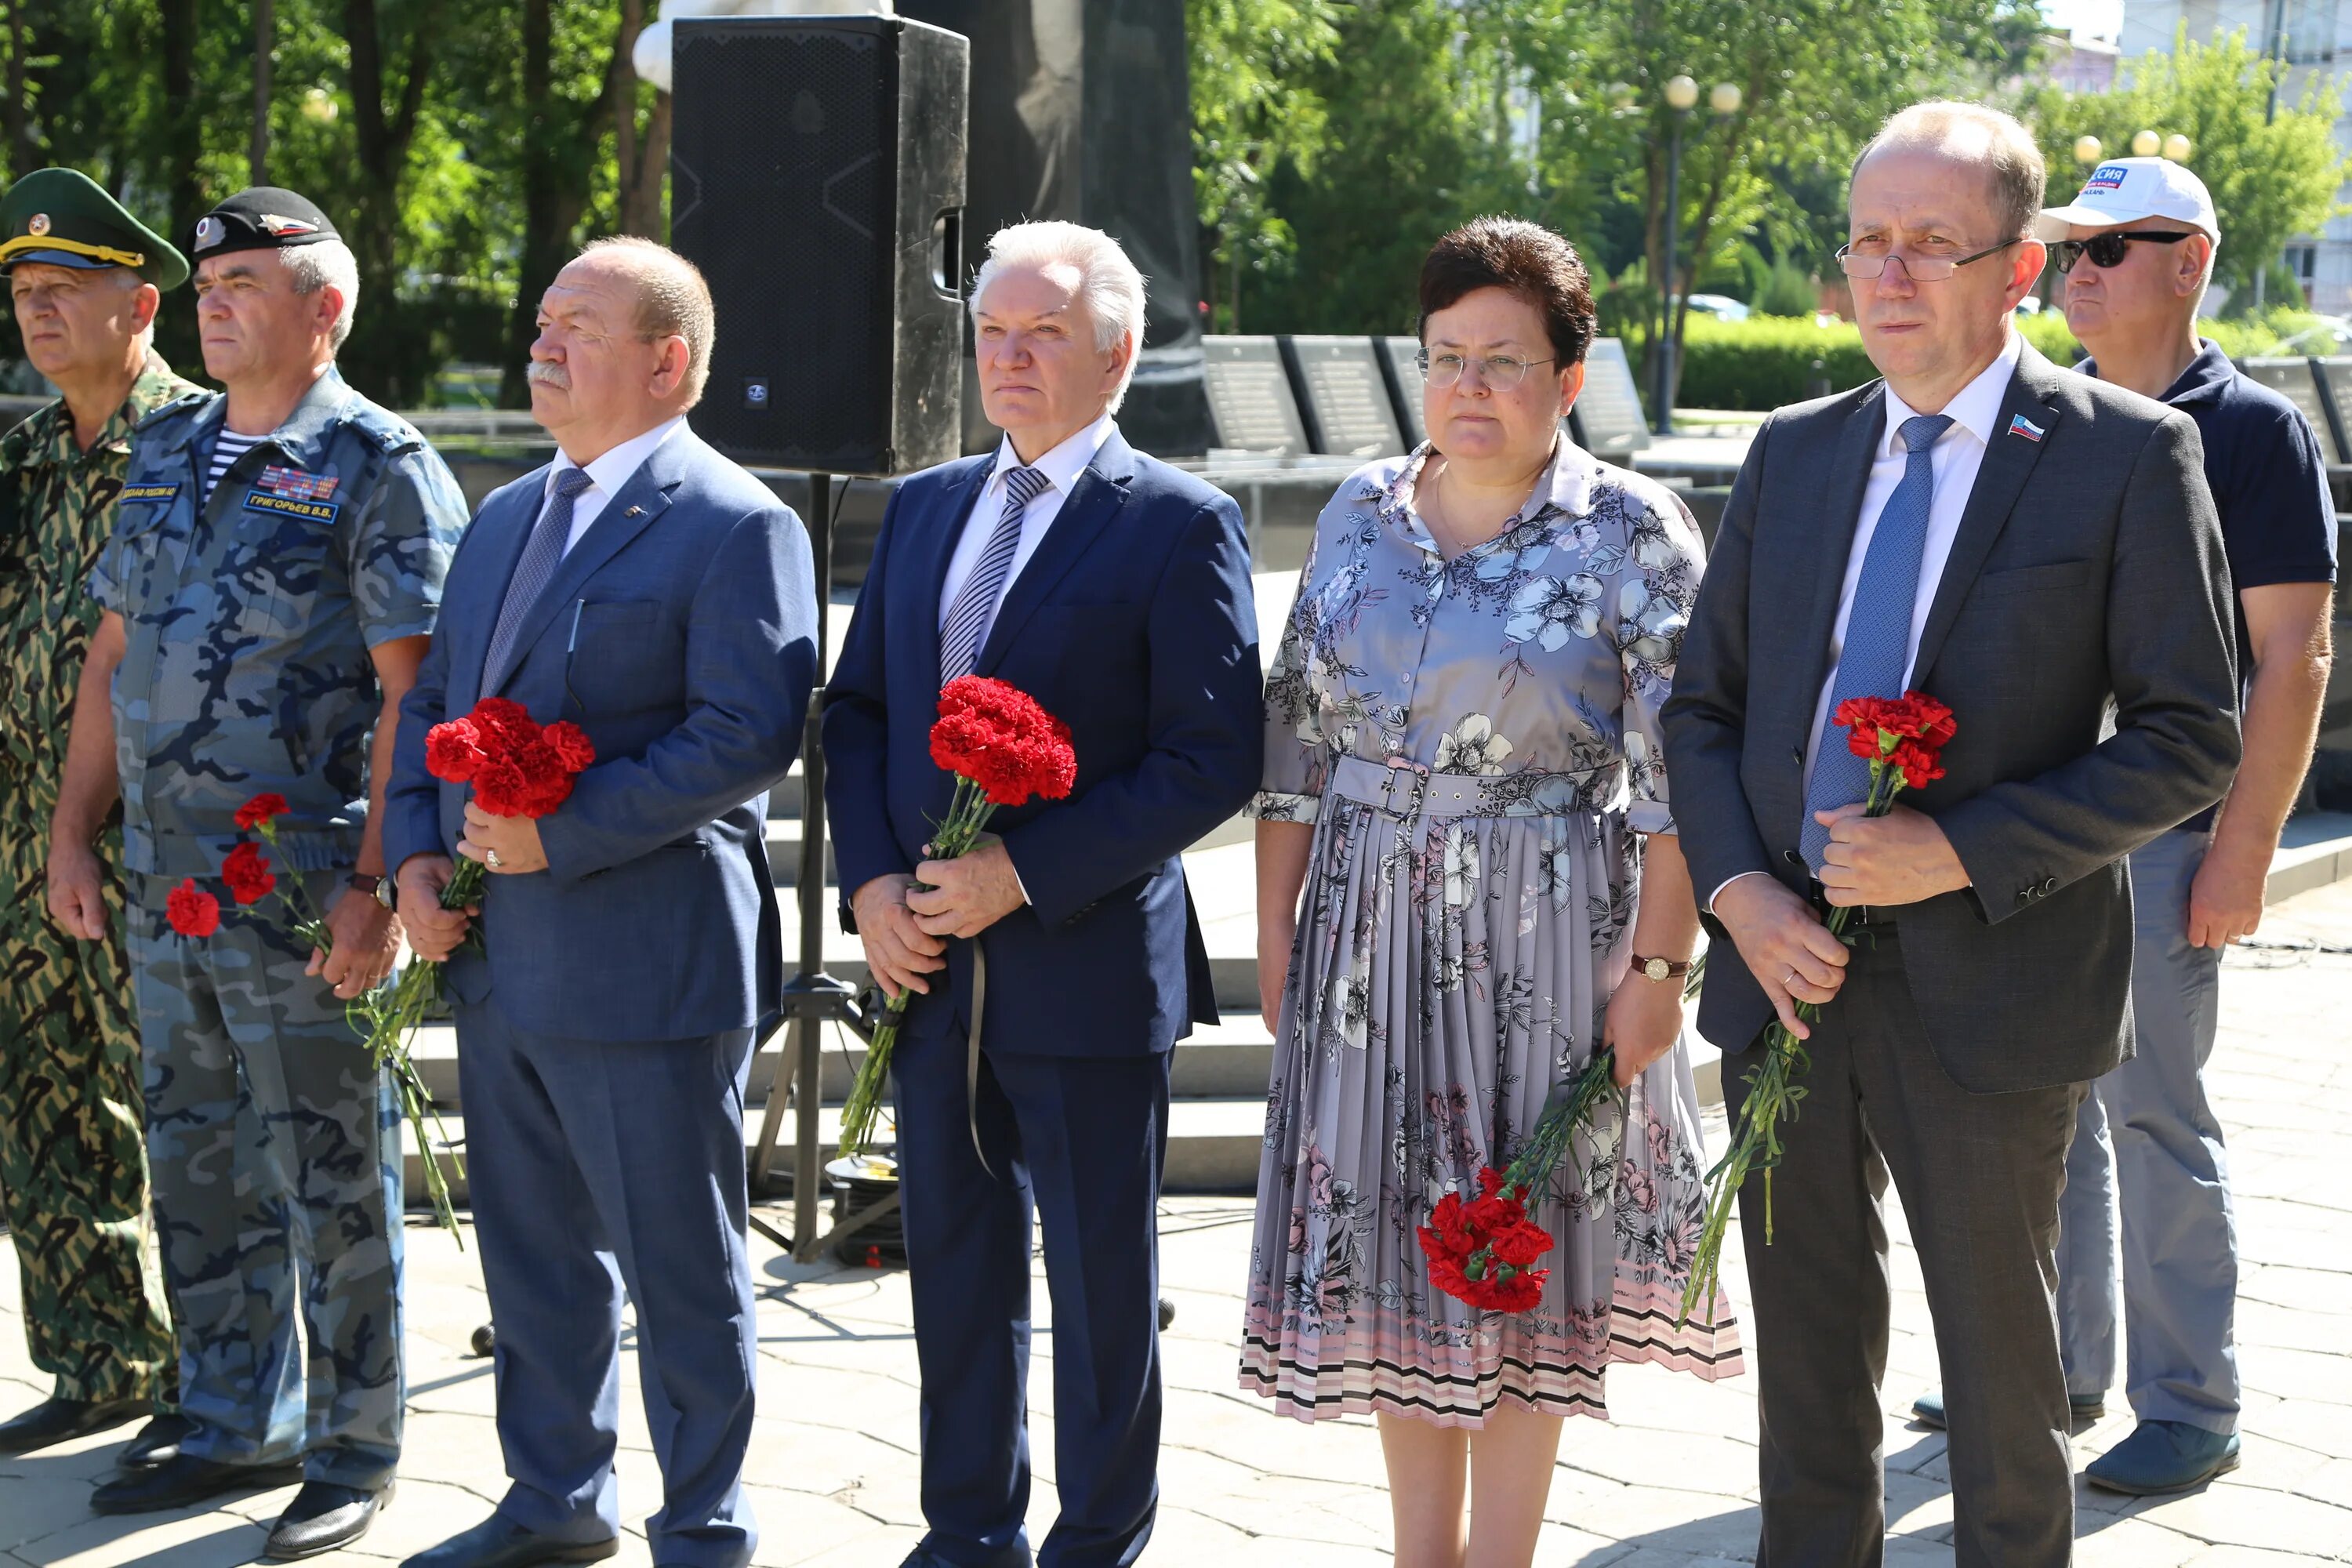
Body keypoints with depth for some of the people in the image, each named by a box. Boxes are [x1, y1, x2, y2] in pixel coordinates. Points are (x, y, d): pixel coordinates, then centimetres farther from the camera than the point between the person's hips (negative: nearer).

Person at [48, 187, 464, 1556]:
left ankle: (354, 1453, 14)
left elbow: (411, 692, -15)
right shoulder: (167, 454, 13)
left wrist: (376, 885, -21)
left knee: (332, 1182, 2)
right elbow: (115, 654, 18)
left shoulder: (378, 469, -9)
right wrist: (75, 832, 12)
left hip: (303, 899, -7)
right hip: (167, 885, 7)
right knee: (200, 1172, 15)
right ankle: (238, 1430, 28)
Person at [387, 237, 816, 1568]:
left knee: (679, 1268, 2)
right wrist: (419, 849, 3)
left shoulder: (735, 528, -10)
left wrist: (557, 836, -20)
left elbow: (748, 737, -19)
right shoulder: (507, 518, 16)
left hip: (647, 968, -8)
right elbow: (436, 700, 20)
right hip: (500, 957, 8)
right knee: (535, 1253, 18)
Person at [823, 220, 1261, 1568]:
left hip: (1089, 965, -6)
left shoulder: (1179, 524, -7)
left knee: (1104, 1285, 6)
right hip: (928, 965, 6)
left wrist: (1022, 874, -18)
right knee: (958, 1268, 15)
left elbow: (1214, 760, -13)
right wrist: (873, 884, -2)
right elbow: (857, 709, 15)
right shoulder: (924, 509, 12)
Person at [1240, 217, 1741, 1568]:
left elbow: (1680, 769, -10)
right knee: (1392, 1240, 9)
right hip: (1370, 932, 4)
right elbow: (1296, 740, 9)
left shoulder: (1632, 532, -6)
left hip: (1546, 934, -4)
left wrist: (1657, 961, -16)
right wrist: (1277, 928, 6)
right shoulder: (1361, 515, 7)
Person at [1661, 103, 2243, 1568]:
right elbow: (1704, 703, 11)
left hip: (1987, 989, -4)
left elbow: (2193, 735, -10)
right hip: (1787, 968, 5)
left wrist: (1959, 853, -19)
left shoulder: (2128, 455, -7)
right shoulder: (1794, 452, 8)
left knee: (2001, 1368, 10)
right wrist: (1740, 891, -7)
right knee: (1808, 1353, 16)